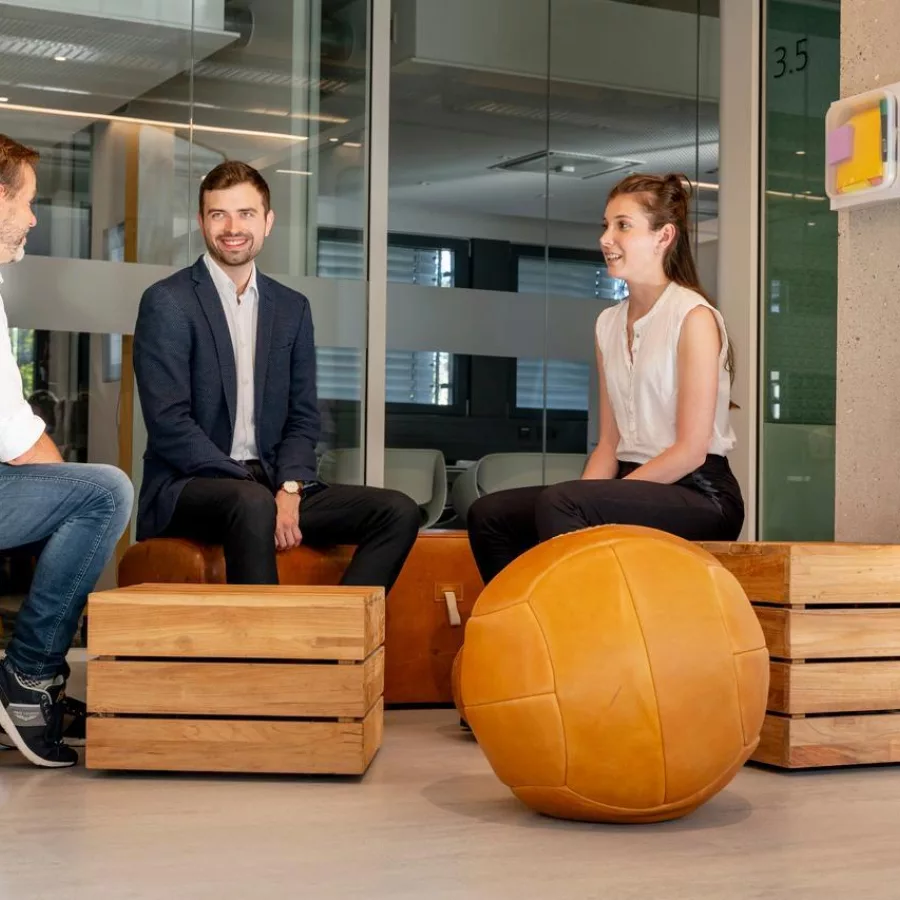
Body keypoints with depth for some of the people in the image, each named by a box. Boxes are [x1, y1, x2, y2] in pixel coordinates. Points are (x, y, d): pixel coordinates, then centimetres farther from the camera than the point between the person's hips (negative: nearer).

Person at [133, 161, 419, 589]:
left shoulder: (292, 308, 14)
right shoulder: (167, 302, -3)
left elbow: (303, 418, 13)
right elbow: (169, 425, -12)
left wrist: (289, 489, -8)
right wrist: (258, 491, -19)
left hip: (270, 485, 6)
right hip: (187, 486, -6)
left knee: (399, 512, -11)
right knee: (253, 504, -38)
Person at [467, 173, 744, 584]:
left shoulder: (693, 316, -9)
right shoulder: (608, 323, 13)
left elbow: (691, 450, -13)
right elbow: (610, 443, 12)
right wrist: (585, 497, -6)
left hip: (699, 495, -7)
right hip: (635, 485, 8)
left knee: (558, 502, -31)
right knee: (488, 515, -4)